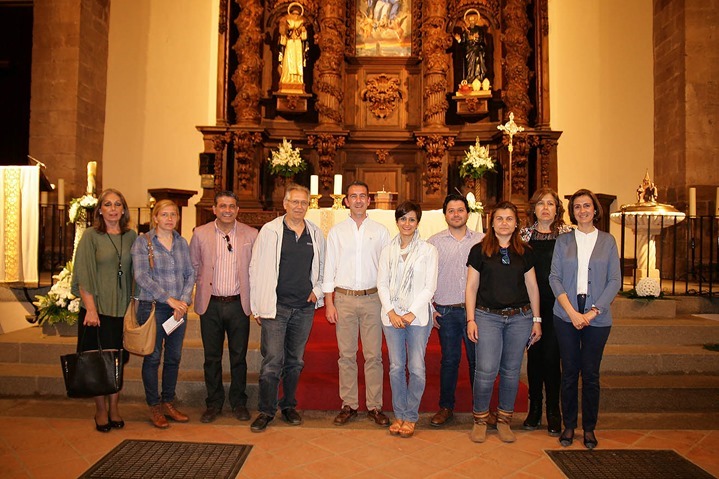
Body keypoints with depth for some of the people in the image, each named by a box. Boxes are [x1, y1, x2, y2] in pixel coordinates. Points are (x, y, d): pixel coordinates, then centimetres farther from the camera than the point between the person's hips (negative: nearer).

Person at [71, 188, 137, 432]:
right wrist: (91, 309, -14)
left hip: (123, 308, 3)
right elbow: (84, 275, -7)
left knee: (118, 360, 9)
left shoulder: (131, 236, 7)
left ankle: (114, 409, 22)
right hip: (97, 308, -3)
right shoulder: (91, 236, -3)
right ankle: (100, 411, 20)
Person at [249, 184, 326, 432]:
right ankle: (266, 410, 11)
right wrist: (257, 306, -3)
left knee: (295, 360, 13)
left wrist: (317, 290, 6)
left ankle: (289, 405, 28)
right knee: (273, 360, -4)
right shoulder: (269, 231, -3)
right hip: (276, 307, -3)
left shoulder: (316, 233, 7)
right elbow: (256, 269, -1)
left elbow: (324, 266, 19)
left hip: (305, 308, 3)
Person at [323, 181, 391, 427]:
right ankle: (348, 405, 18)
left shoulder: (380, 231, 5)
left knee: (374, 355, 3)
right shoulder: (336, 231, 6)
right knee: (346, 354, 6)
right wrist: (328, 302, 0)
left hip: (372, 298, 0)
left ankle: (375, 406, 15)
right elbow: (329, 268, 6)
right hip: (344, 298, 1)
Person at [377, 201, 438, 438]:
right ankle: (399, 414, 21)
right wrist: (391, 312, -7)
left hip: (418, 316, -2)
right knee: (396, 367, 7)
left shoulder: (428, 250, 0)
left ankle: (411, 416, 16)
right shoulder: (388, 250, 8)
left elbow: (429, 287, -3)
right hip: (392, 315, 2)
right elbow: (382, 283, 6)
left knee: (416, 368, -1)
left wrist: (411, 313, -10)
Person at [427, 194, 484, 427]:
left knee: (477, 359, 7)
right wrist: (429, 307, -1)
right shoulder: (434, 242, 4)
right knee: (449, 360, 7)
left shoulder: (482, 240, 5)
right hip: (446, 311, 0)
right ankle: (446, 406, 22)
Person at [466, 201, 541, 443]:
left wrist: (536, 319, 10)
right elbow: (471, 287, 2)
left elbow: (532, 287, 13)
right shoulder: (479, 250, 2)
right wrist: (471, 319, -4)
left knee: (511, 371, 8)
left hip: (520, 317, 3)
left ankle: (504, 420, 23)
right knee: (486, 370, -7)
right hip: (487, 316, -2)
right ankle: (480, 420, 13)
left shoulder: (525, 252, 9)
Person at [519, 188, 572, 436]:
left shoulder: (568, 234, 1)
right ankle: (534, 408, 20)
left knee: (551, 356, 0)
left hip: (556, 303, -2)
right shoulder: (524, 234, 6)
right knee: (534, 354, 8)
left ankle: (553, 411, 15)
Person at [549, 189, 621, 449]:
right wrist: (572, 312, -11)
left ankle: (589, 428, 20)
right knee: (569, 372, 6)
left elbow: (615, 281, 1)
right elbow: (554, 277, 0)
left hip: (597, 317, 0)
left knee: (591, 373, 6)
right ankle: (569, 425, 19)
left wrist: (593, 312, -9)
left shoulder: (608, 241, 6)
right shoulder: (563, 241, 6)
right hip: (566, 315, 0)